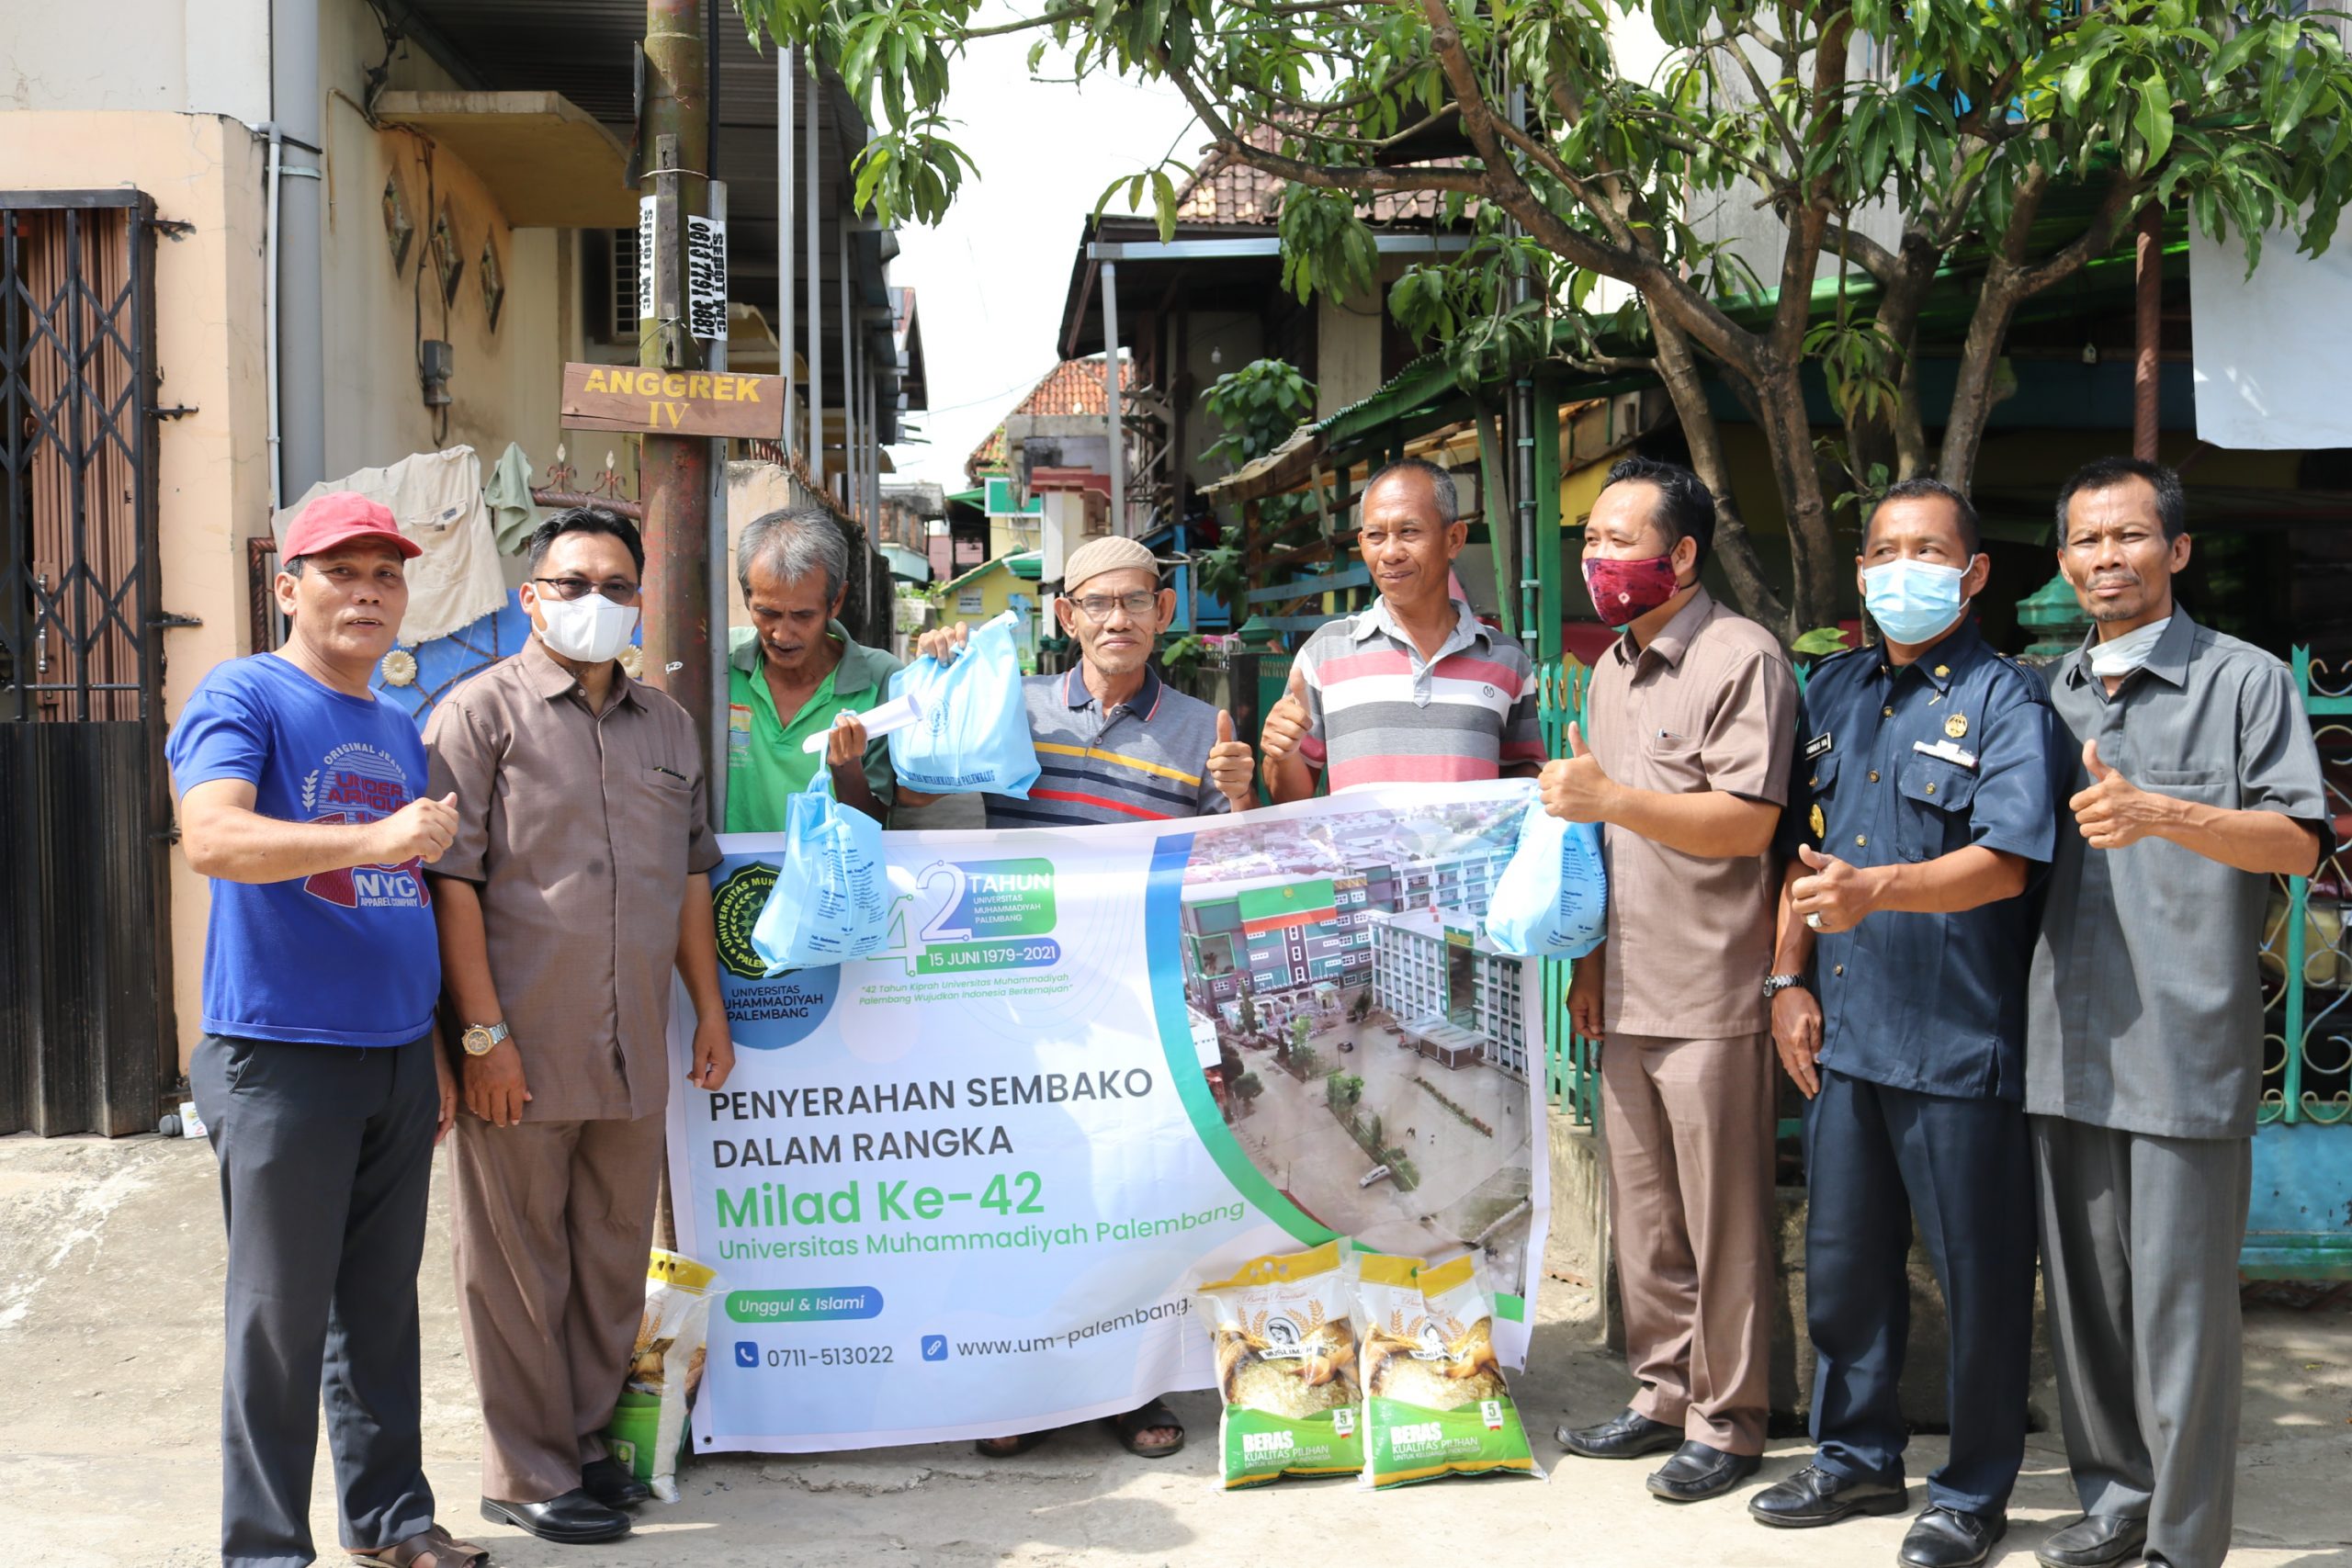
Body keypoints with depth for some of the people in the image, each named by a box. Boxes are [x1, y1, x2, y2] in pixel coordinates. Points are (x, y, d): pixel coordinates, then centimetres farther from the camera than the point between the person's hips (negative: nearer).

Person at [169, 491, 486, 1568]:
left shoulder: (400, 732, 17)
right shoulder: (242, 696, -5)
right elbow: (211, 839, -23)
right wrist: (376, 839, -34)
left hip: (397, 1060, 6)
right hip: (281, 1057, -6)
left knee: (383, 1302, 13)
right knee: (280, 1313, -1)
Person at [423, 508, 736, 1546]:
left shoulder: (667, 725, 15)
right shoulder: (482, 710, -4)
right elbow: (453, 879, -9)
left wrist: (710, 1010, 15)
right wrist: (483, 1031, -14)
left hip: (633, 1050, 6)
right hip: (521, 1051, -5)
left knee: (615, 1260, 13)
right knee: (518, 1266, 4)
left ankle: (586, 1441, 28)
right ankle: (530, 1474, 16)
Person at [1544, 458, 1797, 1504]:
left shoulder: (1742, 659, -10)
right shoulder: (1614, 669, 16)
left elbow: (1746, 822, -18)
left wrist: (1609, 797, -22)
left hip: (1710, 996, -8)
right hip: (1628, 995, 8)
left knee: (1722, 1222, 1)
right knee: (1643, 1218, 14)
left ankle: (1726, 1422, 12)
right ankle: (1663, 1396, 26)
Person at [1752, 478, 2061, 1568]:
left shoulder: (2003, 701, -7)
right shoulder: (1835, 690, 12)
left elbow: (2004, 864, -20)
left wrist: (1872, 890, -33)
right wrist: (1790, 978, 8)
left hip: (1960, 1041, -6)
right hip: (1844, 1031, 6)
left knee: (1978, 1274, 5)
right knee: (1841, 1260, 15)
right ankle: (1857, 1456, 32)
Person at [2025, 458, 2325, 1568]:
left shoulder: (2245, 680, 1)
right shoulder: (2047, 696, 16)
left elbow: (2298, 842, -7)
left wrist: (2158, 812, -20)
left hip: (2186, 1047, -5)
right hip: (2066, 1042, 5)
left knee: (2180, 1299, -2)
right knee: (2083, 1288, 11)